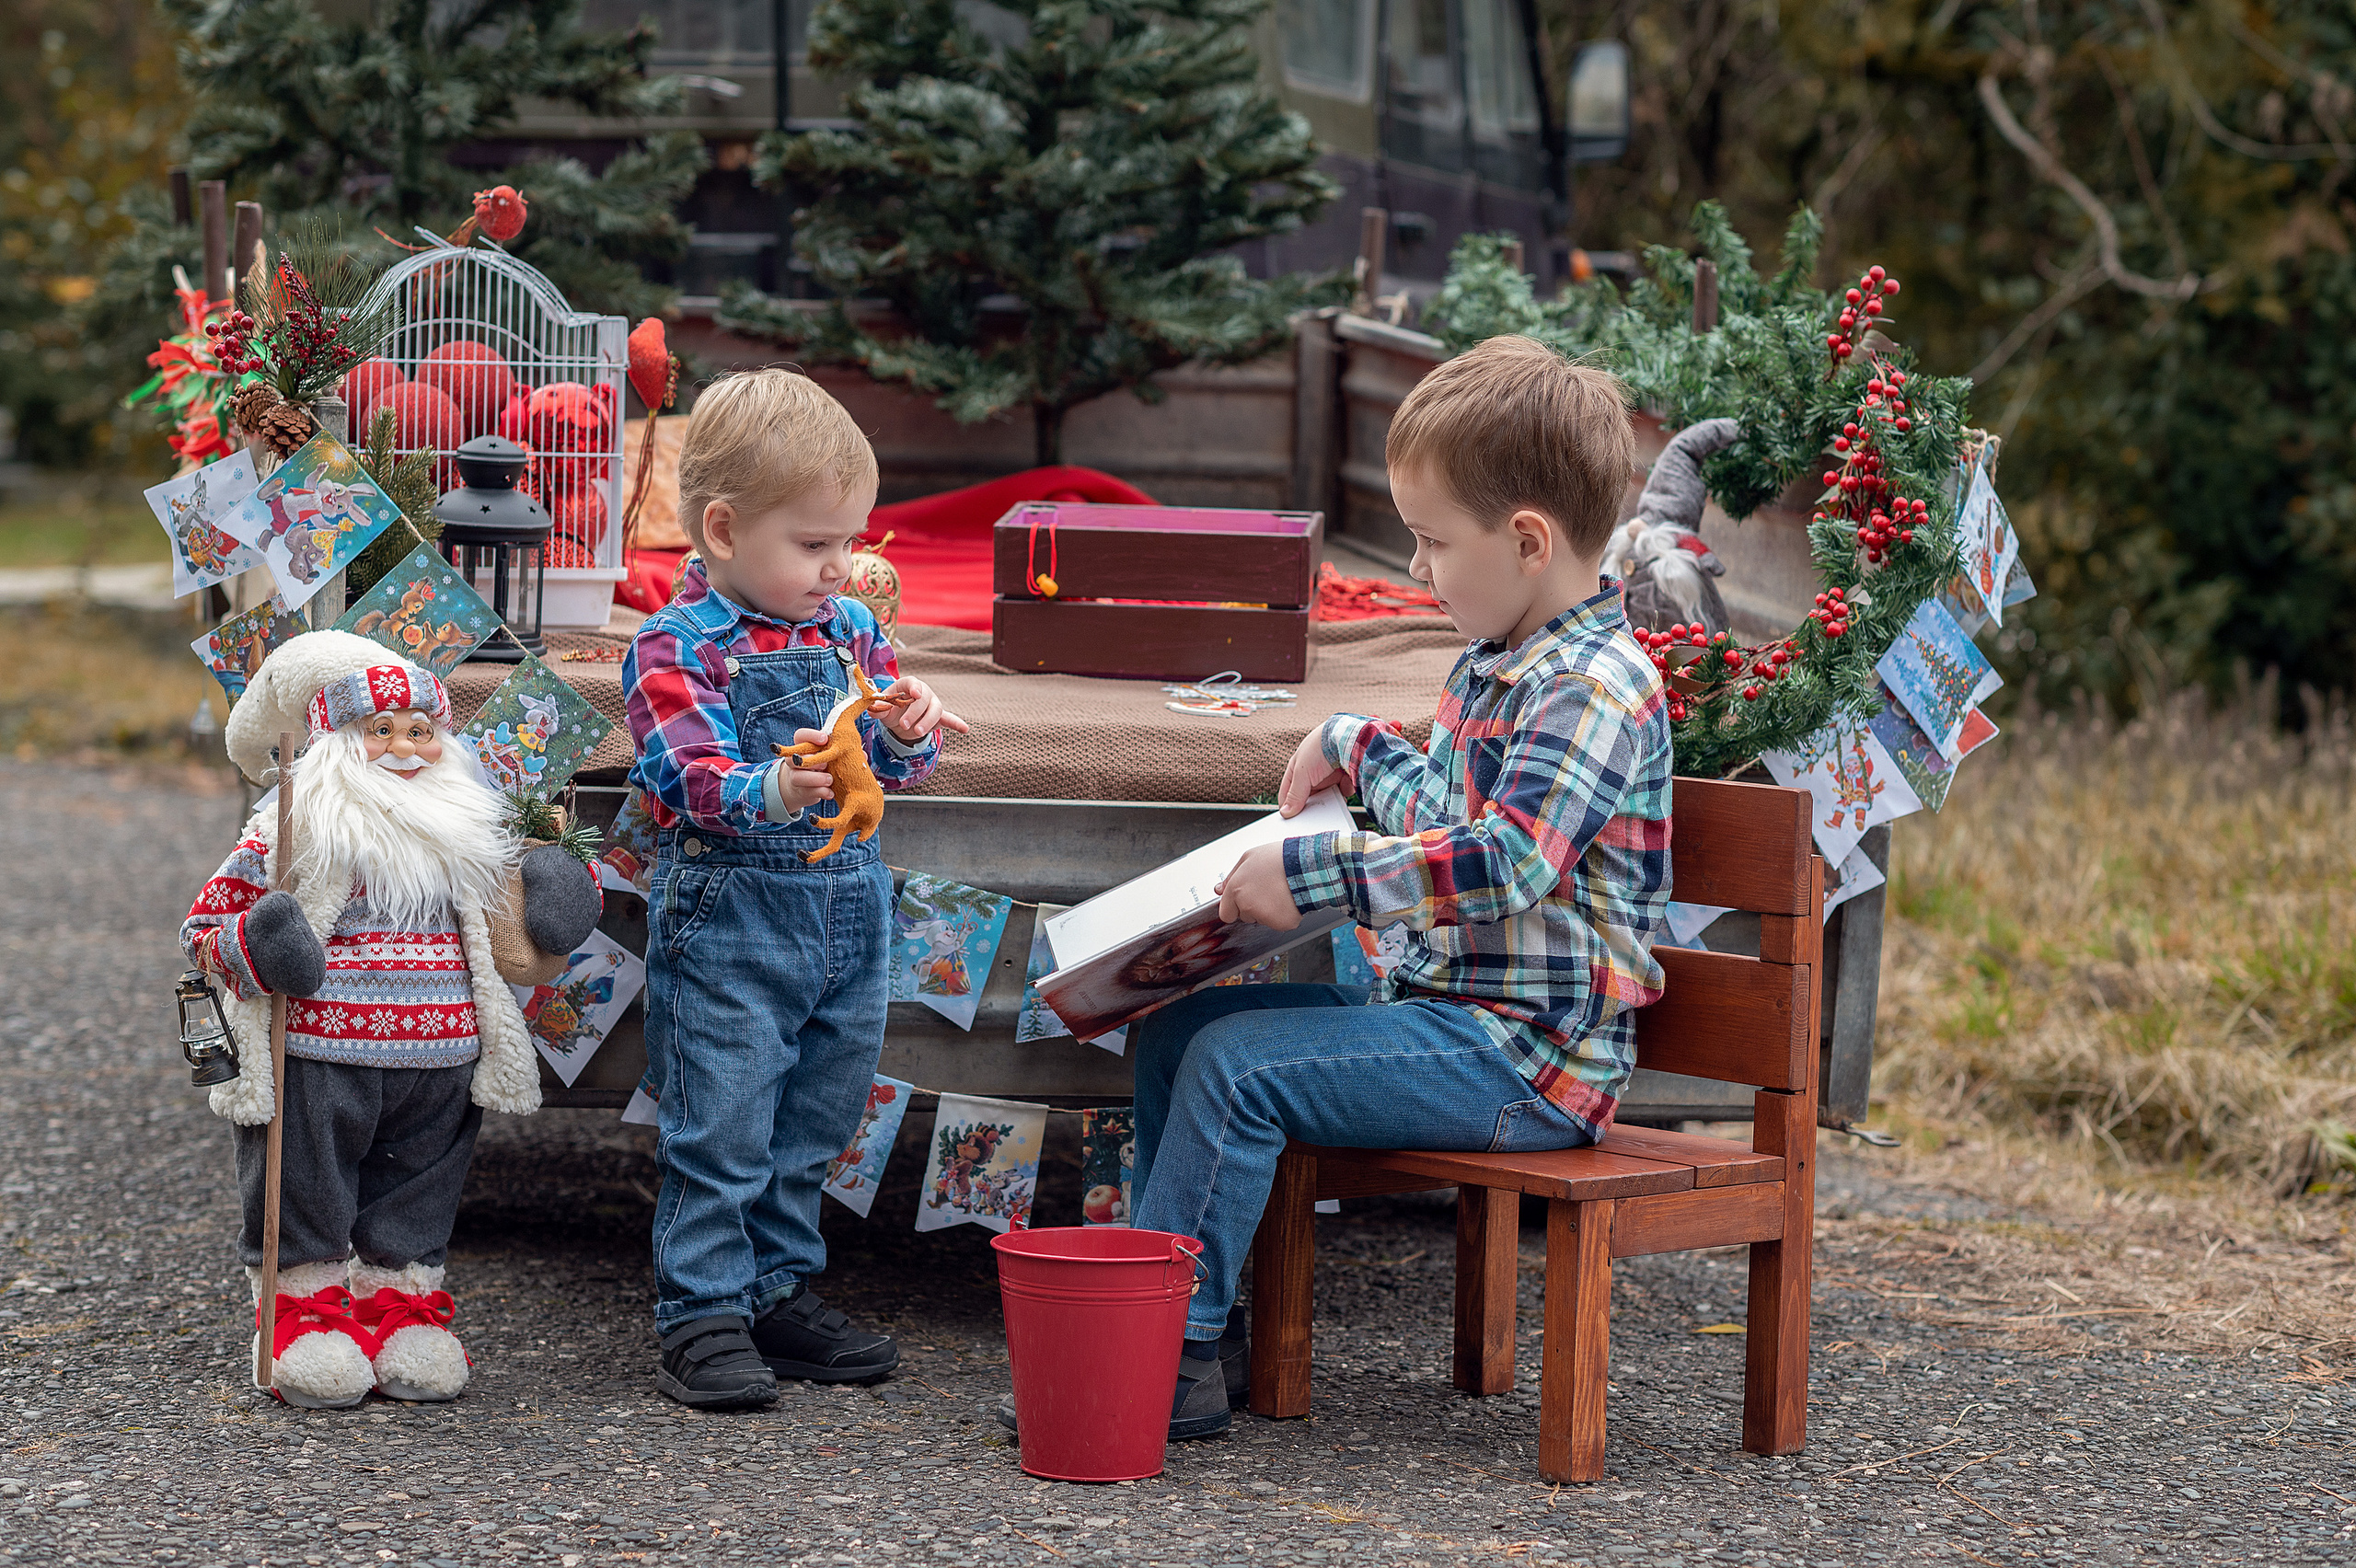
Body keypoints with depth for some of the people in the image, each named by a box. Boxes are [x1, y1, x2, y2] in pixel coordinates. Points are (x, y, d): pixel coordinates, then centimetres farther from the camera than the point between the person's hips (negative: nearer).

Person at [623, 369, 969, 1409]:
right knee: (721, 1130, -3)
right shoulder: (676, 648, -11)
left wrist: (908, 734, -10)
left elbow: (891, 768, 14)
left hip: (847, 915, 6)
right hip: (727, 922, -6)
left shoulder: (848, 630, 9)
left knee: (808, 1129, 15)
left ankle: (781, 1288, 27)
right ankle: (703, 1315, 5)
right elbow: (685, 779, -21)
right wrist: (774, 790, -40)